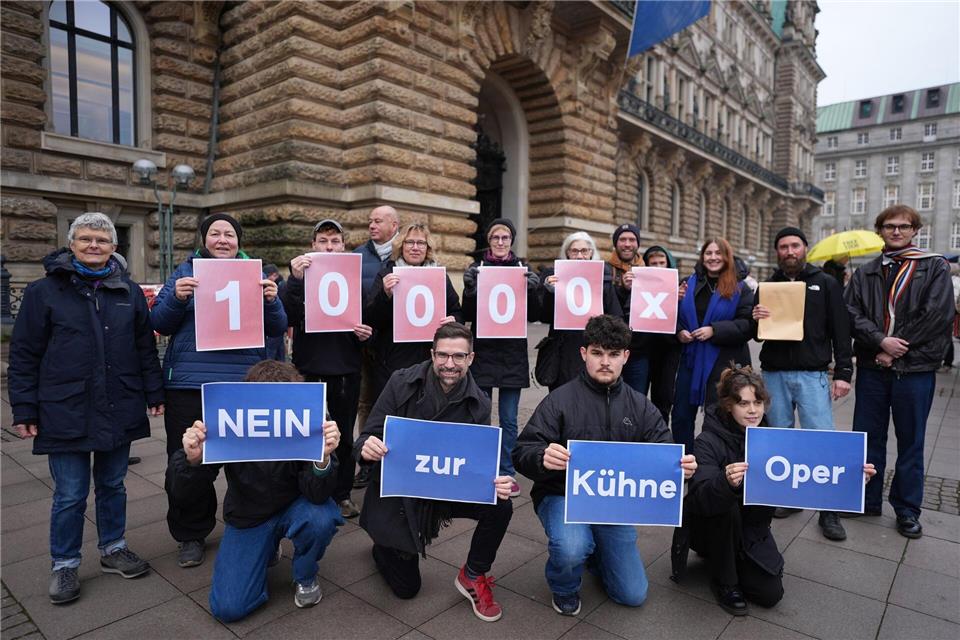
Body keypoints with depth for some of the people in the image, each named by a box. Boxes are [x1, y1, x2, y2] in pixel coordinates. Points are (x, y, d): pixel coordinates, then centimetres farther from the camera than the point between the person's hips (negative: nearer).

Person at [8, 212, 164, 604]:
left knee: (112, 486, 16)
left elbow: (146, 348, 9)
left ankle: (113, 549, 33)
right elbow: (24, 356, -1)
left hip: (119, 411, 3)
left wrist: (155, 393, 5)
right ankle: (64, 565, 26)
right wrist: (24, 410, -4)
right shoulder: (44, 291, -2)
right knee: (70, 495, 6)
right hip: (66, 414, -2)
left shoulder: (129, 292, 6)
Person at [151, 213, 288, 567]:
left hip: (245, 382, 0)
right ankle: (191, 535, 28)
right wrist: (177, 298, -15)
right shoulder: (186, 271, 9)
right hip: (190, 383, 0)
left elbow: (277, 328, 5)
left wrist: (271, 301, -15)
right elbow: (160, 324, 4)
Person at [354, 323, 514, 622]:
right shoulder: (402, 383, -17)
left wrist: (495, 483, -31)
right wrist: (366, 447, -41)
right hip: (394, 491, -2)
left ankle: (473, 577, 5)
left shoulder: (478, 403, -10)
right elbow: (366, 439, -15)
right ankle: (384, 547, 42)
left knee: (500, 507, -24)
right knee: (406, 588, 6)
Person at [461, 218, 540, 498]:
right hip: (483, 352, 0)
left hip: (513, 353, 1)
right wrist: (469, 288, -17)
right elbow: (467, 315, 0)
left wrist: (532, 290, -13)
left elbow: (533, 316, 4)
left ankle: (507, 473, 22)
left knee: (509, 419, 7)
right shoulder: (477, 269, 3)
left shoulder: (523, 269, 6)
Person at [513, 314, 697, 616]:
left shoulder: (640, 407, 0)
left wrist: (681, 466, -27)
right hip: (563, 495, -4)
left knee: (633, 595, 5)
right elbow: (522, 453, -18)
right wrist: (543, 458, -42)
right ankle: (564, 588, 5)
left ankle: (594, 549, 36)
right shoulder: (560, 400, -14)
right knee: (572, 550, -34)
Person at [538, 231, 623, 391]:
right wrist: (549, 292, -14)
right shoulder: (553, 276, 5)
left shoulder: (603, 276, 7)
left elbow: (616, 318, 9)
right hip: (563, 353, 0)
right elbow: (544, 318, 1)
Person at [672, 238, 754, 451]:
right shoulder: (689, 283, 9)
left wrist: (714, 330, -20)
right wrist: (678, 331, -6)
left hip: (724, 362, -3)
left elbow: (748, 325, -10)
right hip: (691, 358, 4)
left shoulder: (740, 289, -1)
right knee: (681, 415, 9)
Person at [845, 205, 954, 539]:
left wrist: (896, 350, -11)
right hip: (872, 368, 3)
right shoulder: (865, 273, 11)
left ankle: (907, 510, 21)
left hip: (915, 370, -2)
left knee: (911, 442, 8)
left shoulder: (935, 267, 2)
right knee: (867, 437, 10)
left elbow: (937, 316, -9)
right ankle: (867, 500, 24)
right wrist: (881, 340, -15)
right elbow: (851, 312, 0)